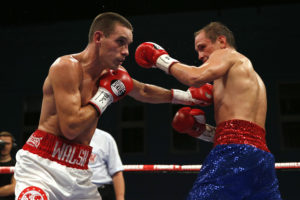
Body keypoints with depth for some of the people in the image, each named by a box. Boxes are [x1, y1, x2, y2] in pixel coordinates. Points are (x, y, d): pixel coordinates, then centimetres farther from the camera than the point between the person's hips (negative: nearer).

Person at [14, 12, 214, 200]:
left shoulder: (111, 74, 7)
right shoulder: (67, 66, -16)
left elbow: (143, 91, 26)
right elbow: (71, 128, -24)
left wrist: (186, 96, 28)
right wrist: (106, 96, -14)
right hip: (42, 166, -7)